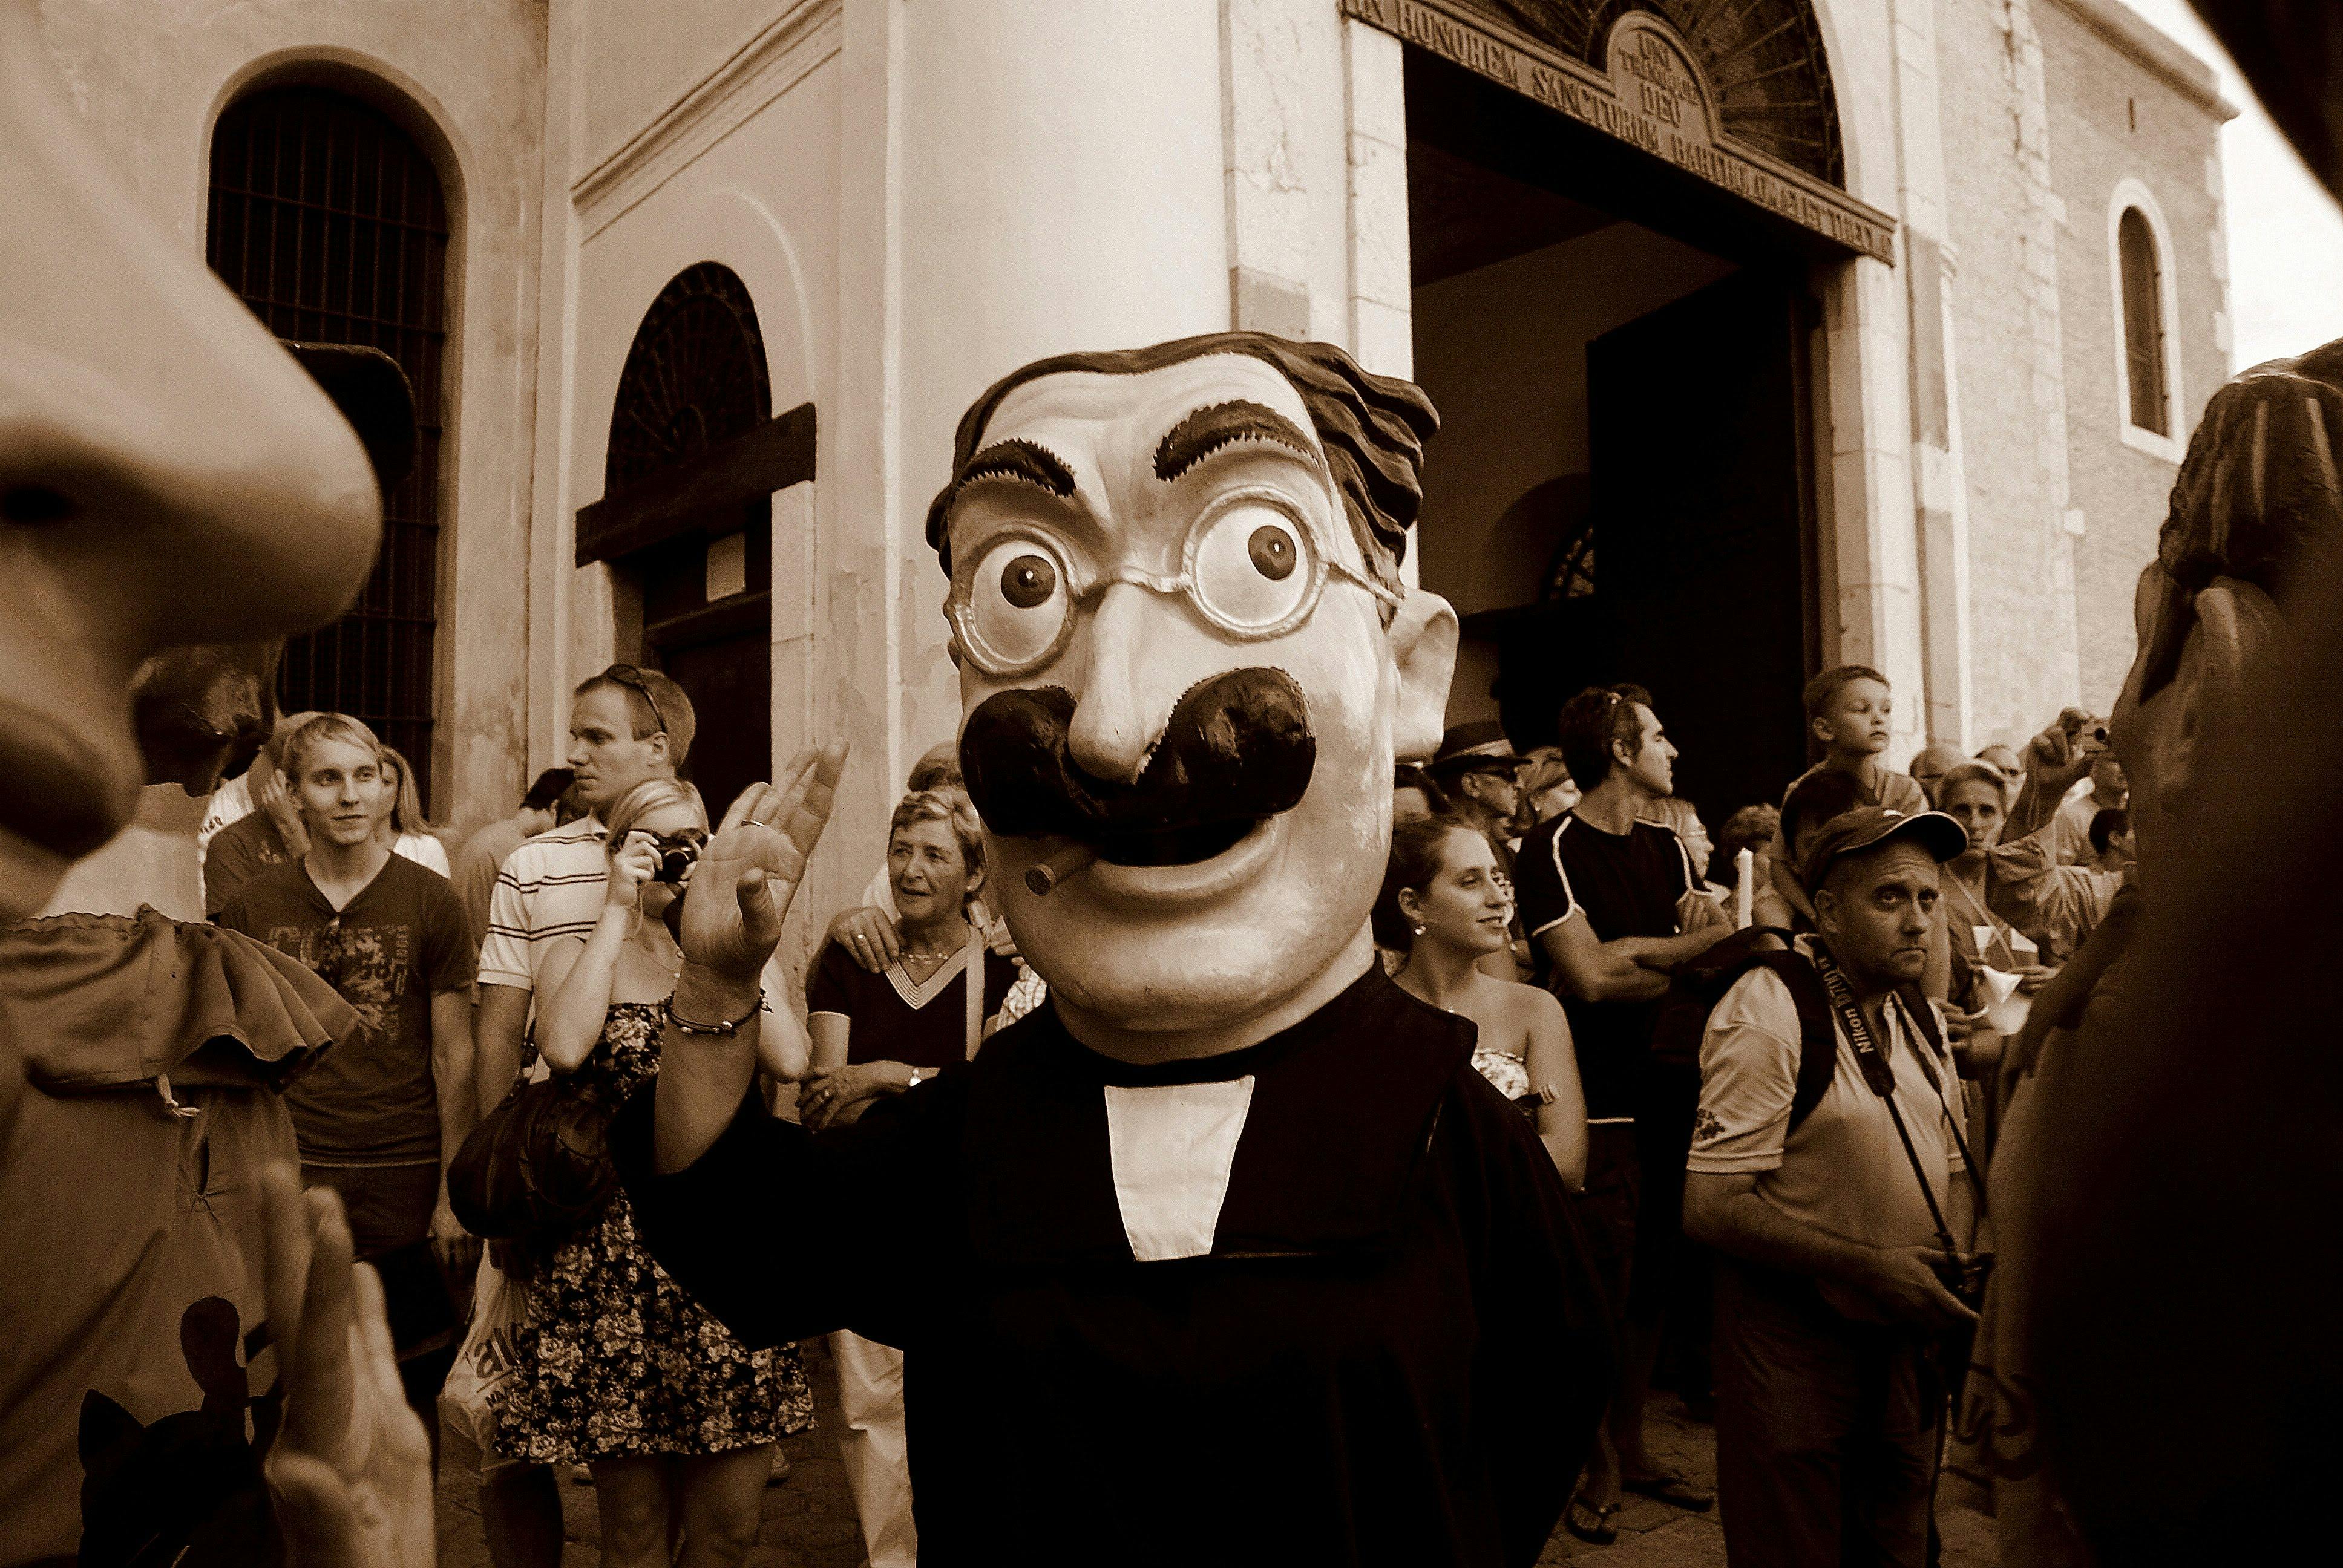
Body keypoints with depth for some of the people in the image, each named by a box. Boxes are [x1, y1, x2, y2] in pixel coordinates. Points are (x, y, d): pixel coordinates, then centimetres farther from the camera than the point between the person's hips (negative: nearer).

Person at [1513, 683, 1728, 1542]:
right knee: (1604, 1293, 0)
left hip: (1672, 1092, 6)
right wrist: (1695, 943, -6)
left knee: (1656, 1283, 13)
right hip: (1599, 1105, -6)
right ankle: (1601, 1468, 19)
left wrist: (1629, 962, -16)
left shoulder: (1668, 847, 13)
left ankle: (1633, 1446, 30)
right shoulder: (1554, 848, -9)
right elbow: (1589, 977, -18)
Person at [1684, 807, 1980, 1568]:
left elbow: (1952, 1166, 16)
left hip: (1908, 1336, 7)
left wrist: (1959, 1263, -4)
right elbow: (1712, 1206, -23)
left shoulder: (1920, 1016, 7)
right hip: (1798, 1344, -7)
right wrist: (1868, 1268, -24)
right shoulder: (1768, 1012, -19)